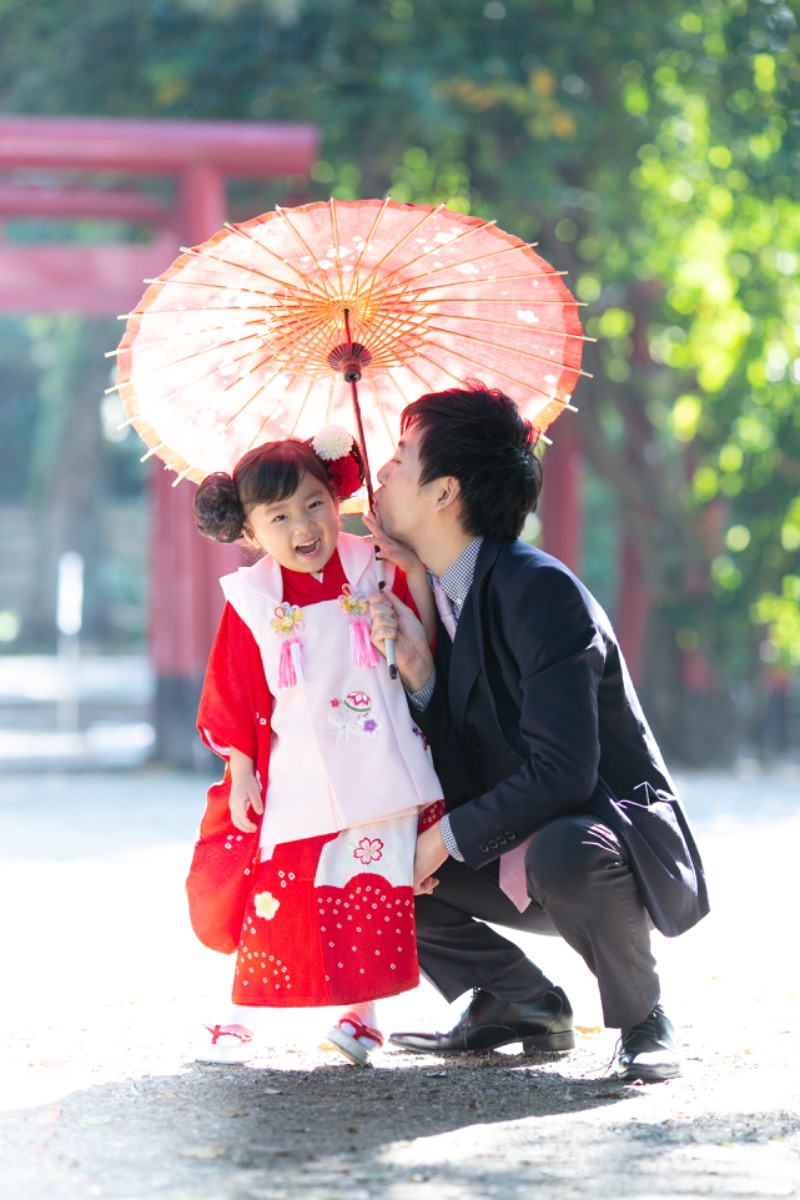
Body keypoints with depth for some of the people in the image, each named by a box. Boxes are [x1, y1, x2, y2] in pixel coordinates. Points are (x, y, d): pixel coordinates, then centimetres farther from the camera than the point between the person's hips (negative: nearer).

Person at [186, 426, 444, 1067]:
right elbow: (235, 699, 3)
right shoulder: (251, 604, -2)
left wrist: (415, 569, -11)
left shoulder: (372, 572, -1)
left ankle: (361, 1012, 17)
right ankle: (240, 1017, 13)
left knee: (375, 893, 2)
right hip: (294, 778, -1)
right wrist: (241, 770, 0)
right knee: (274, 896, 0)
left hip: (379, 769, 1)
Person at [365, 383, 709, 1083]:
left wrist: (451, 835, -20)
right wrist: (418, 674, -15)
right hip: (512, 855, 8)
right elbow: (455, 774, 1)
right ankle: (521, 1002, 9)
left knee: (565, 854, -40)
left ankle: (643, 1021, -11)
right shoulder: (431, 594, 4)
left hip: (623, 841, -8)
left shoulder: (540, 590, -22)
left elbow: (561, 773, -28)